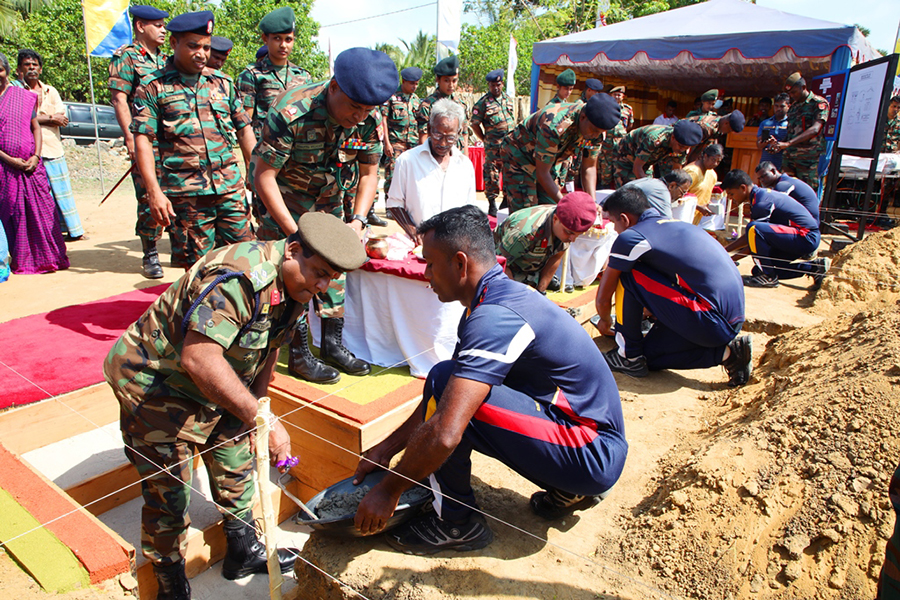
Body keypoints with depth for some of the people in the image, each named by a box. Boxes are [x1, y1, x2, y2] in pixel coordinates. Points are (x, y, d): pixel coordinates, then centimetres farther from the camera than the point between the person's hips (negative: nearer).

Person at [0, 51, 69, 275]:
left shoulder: (24, 96, 9)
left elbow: (35, 127, 9)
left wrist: (35, 156, -5)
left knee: (42, 209, 0)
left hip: (31, 164, 1)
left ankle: (47, 257, 11)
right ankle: (21, 262, 12)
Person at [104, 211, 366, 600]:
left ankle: (243, 550, 34)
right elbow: (198, 359, -44)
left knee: (237, 461, 15)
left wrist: (256, 402, 6)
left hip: (211, 384, 9)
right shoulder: (237, 279, -36)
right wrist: (260, 418, -43)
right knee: (168, 492, -1)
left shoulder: (294, 283, -5)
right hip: (153, 382, -8)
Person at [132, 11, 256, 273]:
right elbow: (143, 141, -3)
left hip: (231, 189, 3)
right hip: (185, 195, -3)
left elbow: (244, 130, 17)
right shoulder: (154, 87, 3)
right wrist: (154, 192, -13)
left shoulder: (222, 82, 15)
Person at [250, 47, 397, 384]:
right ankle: (299, 356, 2)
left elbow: (368, 173, -5)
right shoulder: (291, 113, -34)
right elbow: (264, 176, -27)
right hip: (283, 194, -5)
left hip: (328, 197, 6)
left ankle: (332, 345, 19)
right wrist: (295, 232, -31)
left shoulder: (371, 118, -17)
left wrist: (357, 220, -20)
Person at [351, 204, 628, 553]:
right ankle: (567, 490, 15)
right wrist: (386, 449, 13)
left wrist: (389, 490, -13)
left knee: (444, 383, -21)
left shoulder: (495, 316, -24)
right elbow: (438, 399, 15)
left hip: (594, 455, -10)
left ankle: (456, 522, 0)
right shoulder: (500, 296, 8)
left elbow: (444, 434, -30)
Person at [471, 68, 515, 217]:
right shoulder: (483, 102, -4)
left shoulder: (508, 99, 14)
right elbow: (475, 124, -1)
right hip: (493, 147, -5)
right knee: (492, 174, -1)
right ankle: (492, 203, 9)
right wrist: (485, 140, 0)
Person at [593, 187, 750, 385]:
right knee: (648, 355, 21)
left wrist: (605, 320, 23)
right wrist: (649, 310, 46)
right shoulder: (675, 225, 17)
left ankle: (629, 356, 3)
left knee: (627, 274, -4)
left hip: (709, 322, -9)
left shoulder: (631, 237, -8)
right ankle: (726, 351, 11)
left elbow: (603, 299, 2)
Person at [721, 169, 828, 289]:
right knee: (759, 270, 9)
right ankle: (814, 267, 13)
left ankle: (768, 277, -16)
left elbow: (751, 234, -16)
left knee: (754, 229, -28)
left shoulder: (761, 201, -20)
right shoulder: (761, 194, 11)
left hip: (806, 237, -10)